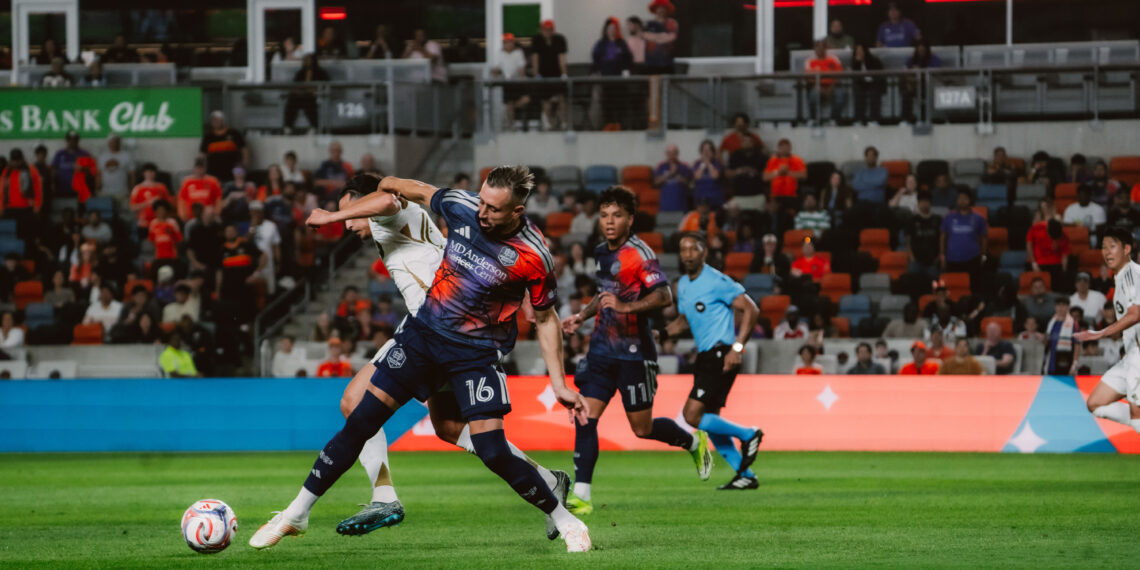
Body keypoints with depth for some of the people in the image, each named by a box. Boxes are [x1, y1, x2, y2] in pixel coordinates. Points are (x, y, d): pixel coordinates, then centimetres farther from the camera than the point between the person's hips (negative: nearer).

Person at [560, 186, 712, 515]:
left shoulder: (638, 253, -13)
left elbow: (664, 296, -24)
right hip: (601, 349, 7)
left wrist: (627, 307, -34)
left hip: (633, 353, -7)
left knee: (642, 428, 2)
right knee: (585, 418, -7)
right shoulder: (601, 253, 13)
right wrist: (581, 317, 22)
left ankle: (694, 442, 31)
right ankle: (581, 495, -8)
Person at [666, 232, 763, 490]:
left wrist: (737, 348, -20)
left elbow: (751, 310, -13)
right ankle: (745, 475, 16)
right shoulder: (682, 285, 13)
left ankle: (748, 435, 1)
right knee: (710, 422, 9)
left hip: (721, 356, -9)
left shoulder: (716, 281, -12)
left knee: (692, 415, -16)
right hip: (704, 357, 9)